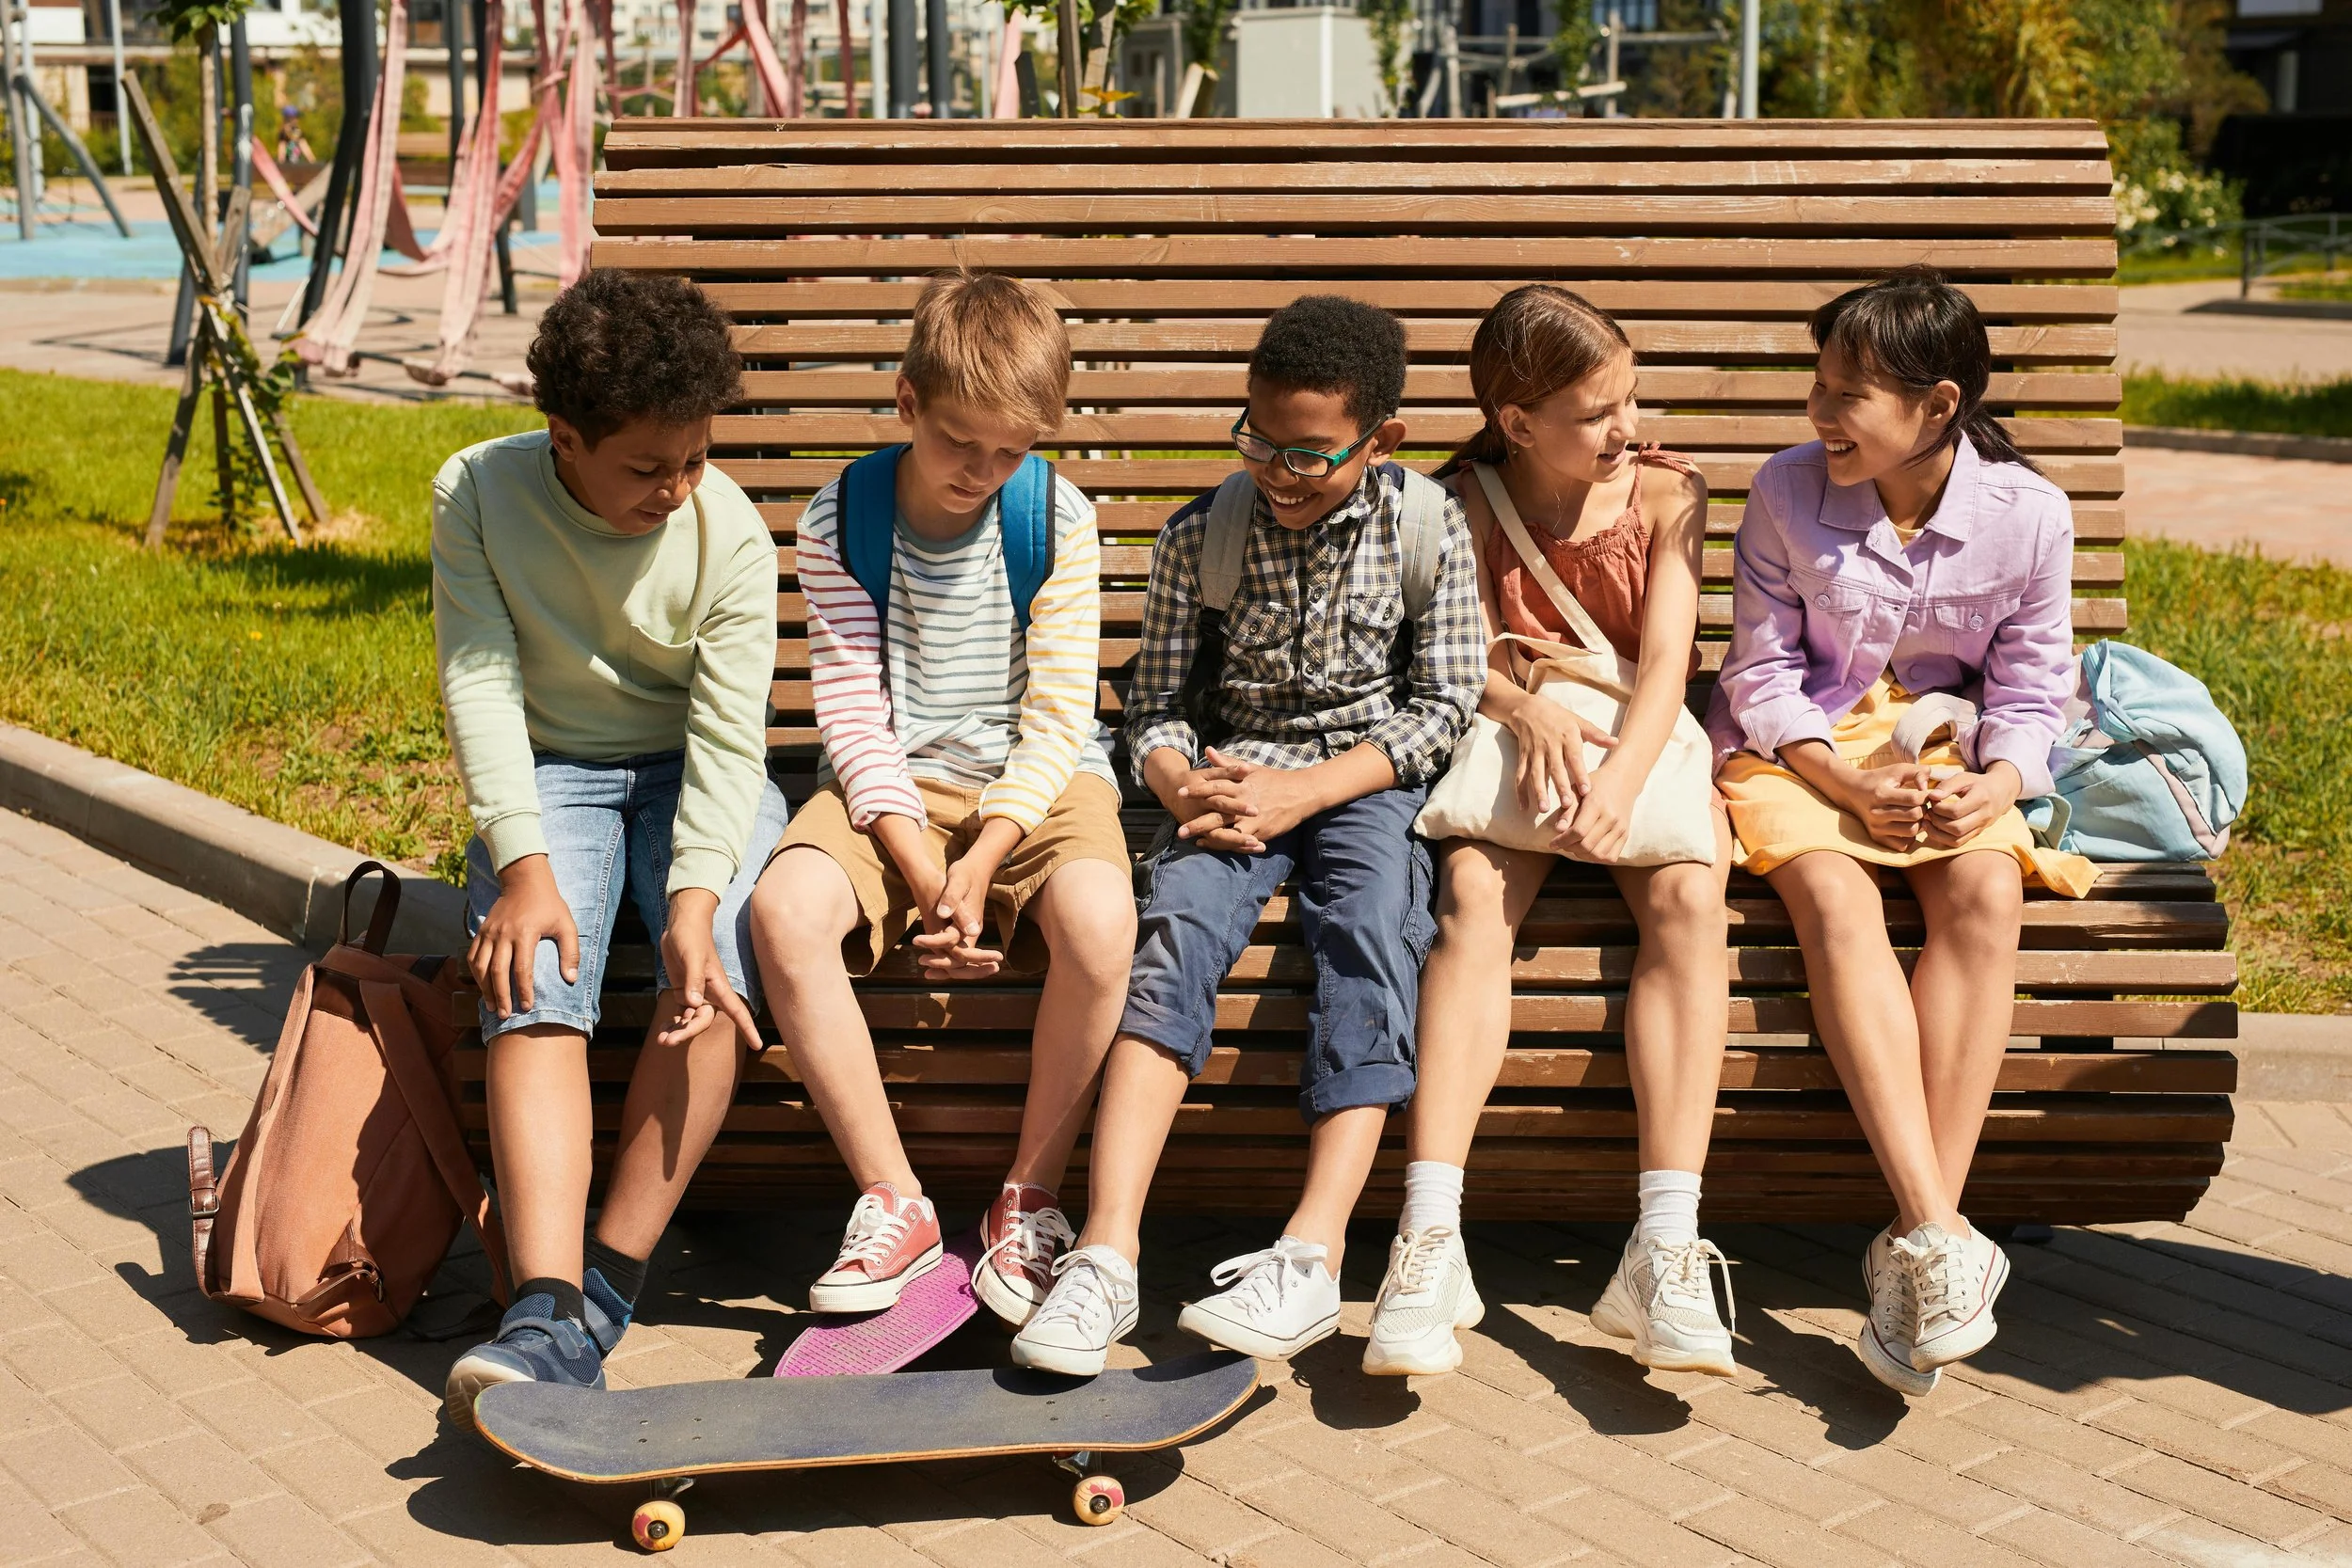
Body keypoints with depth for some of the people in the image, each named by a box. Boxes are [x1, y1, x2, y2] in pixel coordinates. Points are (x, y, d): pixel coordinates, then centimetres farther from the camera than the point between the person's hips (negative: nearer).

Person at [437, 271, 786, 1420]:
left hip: (691, 775, 0)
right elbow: (480, 682, -14)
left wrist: (694, 895, -32)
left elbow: (728, 734, -16)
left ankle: (608, 1286, -24)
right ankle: (547, 1306, -39)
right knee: (533, 982, -28)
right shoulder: (478, 493, -10)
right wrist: (523, 863, -26)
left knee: (718, 975, -29)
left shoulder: (733, 534, -13)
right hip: (549, 774, 0)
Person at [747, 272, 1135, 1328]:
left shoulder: (1058, 518, -4)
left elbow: (1057, 714, -7)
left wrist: (982, 861, -20)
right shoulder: (840, 520, -3)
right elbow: (854, 712, -6)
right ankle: (894, 1200, -16)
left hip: (1037, 778, -1)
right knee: (785, 907, -31)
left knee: (1098, 914, -35)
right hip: (897, 785, 1)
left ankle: (1030, 1199, -15)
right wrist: (919, 866, -19)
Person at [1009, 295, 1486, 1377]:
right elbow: (1155, 707, 6)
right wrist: (1185, 788, -18)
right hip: (1233, 775, 1)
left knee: (1375, 930, -31)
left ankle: (1312, 1255, -40)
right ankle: (1106, 1255, -38)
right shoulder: (1199, 536, 1)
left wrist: (1304, 792, -15)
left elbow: (1444, 705, -2)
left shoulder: (1427, 528, -2)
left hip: (1367, 776, 0)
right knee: (1179, 924, -28)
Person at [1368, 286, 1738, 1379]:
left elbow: (1666, 661, -9)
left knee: (1686, 898, -32)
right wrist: (1531, 715, -28)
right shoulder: (1468, 505, 4)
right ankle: (1430, 1243, -39)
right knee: (1473, 897, -32)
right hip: (1517, 748, 0)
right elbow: (1468, 665, -3)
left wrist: (1620, 778, -29)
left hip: (1645, 750, 0)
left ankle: (1664, 1250, -37)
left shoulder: (1667, 493, 2)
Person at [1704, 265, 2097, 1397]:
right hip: (1794, 750, -1)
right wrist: (1852, 782, -19)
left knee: (1987, 894, -30)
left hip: (1939, 746, 2)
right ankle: (1938, 1234, -39)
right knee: (1835, 897, -33)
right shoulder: (1788, 492, -8)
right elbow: (1762, 674, -4)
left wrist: (1991, 786, -20)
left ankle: (1911, 1255, -31)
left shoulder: (2029, 515, -6)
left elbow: (2029, 694, 1)